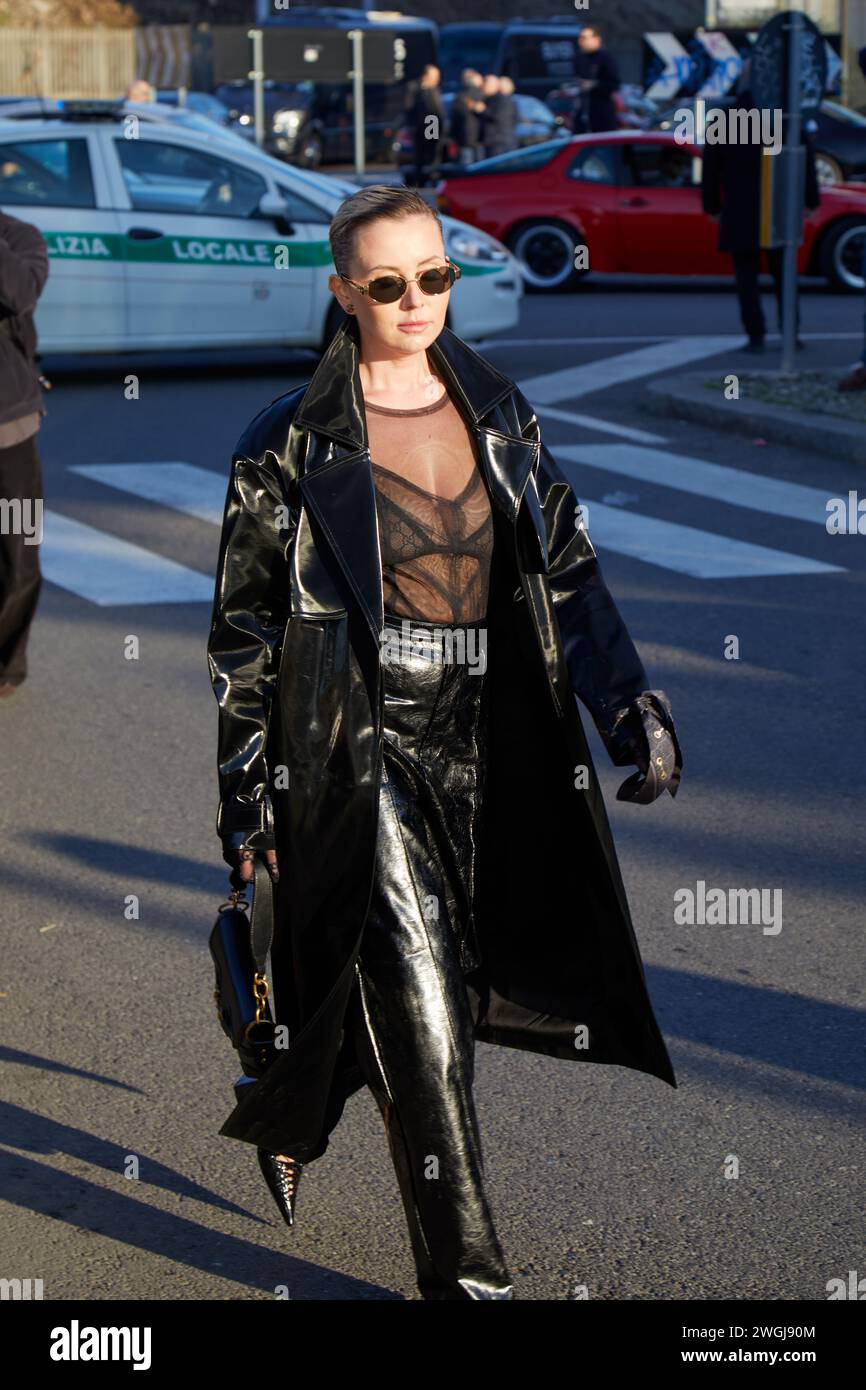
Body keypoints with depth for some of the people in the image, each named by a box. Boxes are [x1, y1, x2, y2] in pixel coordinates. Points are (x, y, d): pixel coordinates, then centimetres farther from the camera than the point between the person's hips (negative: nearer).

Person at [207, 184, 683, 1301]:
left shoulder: (500, 414, 8)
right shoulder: (292, 441, -4)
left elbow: (567, 569, 11)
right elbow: (243, 625, 0)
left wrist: (631, 705, 0)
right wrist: (244, 791, -1)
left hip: (480, 741, 5)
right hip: (355, 744, -5)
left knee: (405, 987, 13)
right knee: (421, 1002, -9)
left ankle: (287, 1115, 43)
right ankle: (465, 1271, -1)